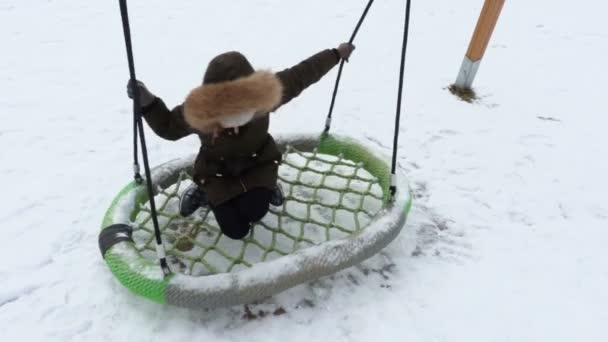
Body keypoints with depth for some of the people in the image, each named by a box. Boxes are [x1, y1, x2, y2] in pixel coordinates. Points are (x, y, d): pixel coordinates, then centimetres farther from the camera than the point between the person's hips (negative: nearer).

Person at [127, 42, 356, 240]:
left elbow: (300, 75, -14)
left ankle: (265, 186, 14)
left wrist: (336, 54, -4)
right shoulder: (196, 112, -30)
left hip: (258, 162, 1)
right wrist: (147, 103, -28)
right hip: (217, 172, -1)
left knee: (255, 212, -23)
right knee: (236, 230, -7)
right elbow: (168, 127, -9)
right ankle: (204, 193, 19)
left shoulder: (267, 93, -29)